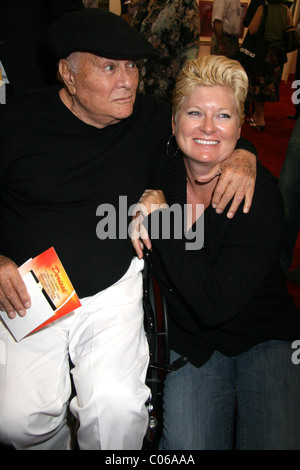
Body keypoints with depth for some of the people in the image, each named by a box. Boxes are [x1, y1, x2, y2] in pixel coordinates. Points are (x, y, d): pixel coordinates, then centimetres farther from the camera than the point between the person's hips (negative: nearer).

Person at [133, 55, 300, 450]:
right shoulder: (163, 174, -7)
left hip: (266, 338, -2)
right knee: (187, 446, -14)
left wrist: (158, 217, -23)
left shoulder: (260, 193, -20)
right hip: (192, 341, 3)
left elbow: (214, 303, -27)